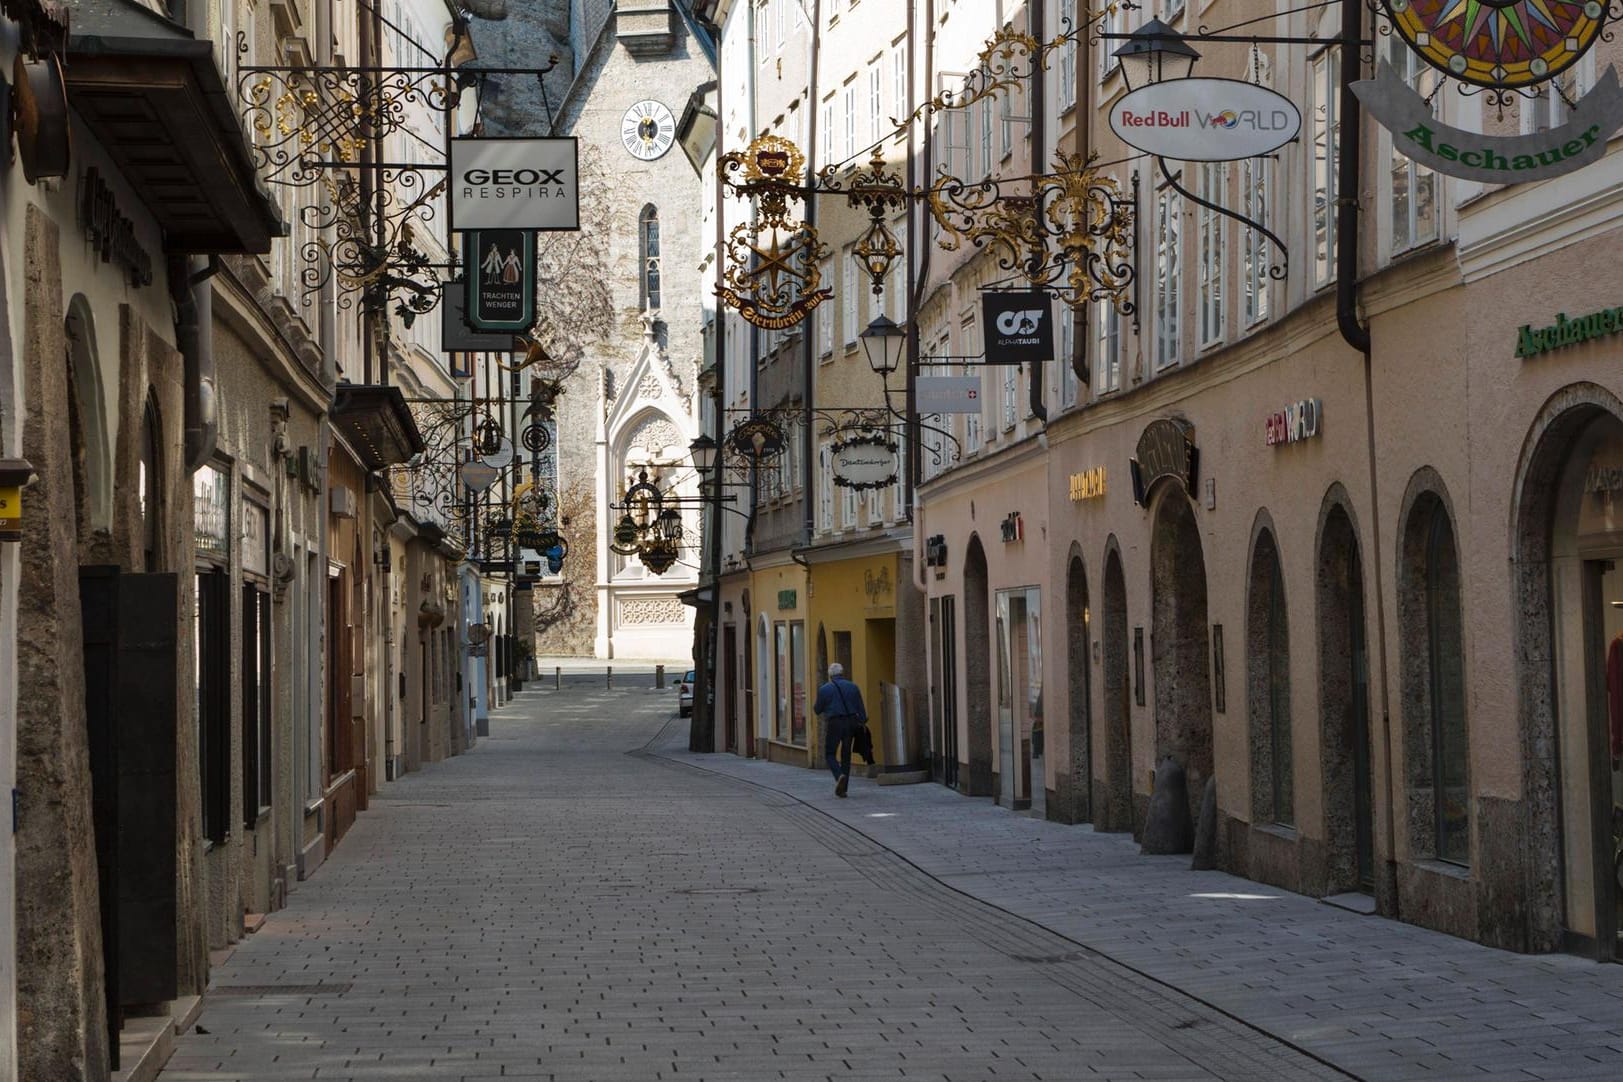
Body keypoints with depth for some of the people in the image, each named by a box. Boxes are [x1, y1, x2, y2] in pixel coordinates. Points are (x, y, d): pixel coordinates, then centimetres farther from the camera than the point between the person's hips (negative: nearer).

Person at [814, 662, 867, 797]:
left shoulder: (824, 689, -4)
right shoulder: (853, 687, 4)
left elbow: (818, 709, 3)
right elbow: (861, 709, 2)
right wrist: (863, 723, 7)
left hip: (834, 724, -3)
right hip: (851, 724, 3)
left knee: (830, 754, 8)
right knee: (846, 756, 11)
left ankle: (839, 776, -19)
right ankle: (842, 789, 10)